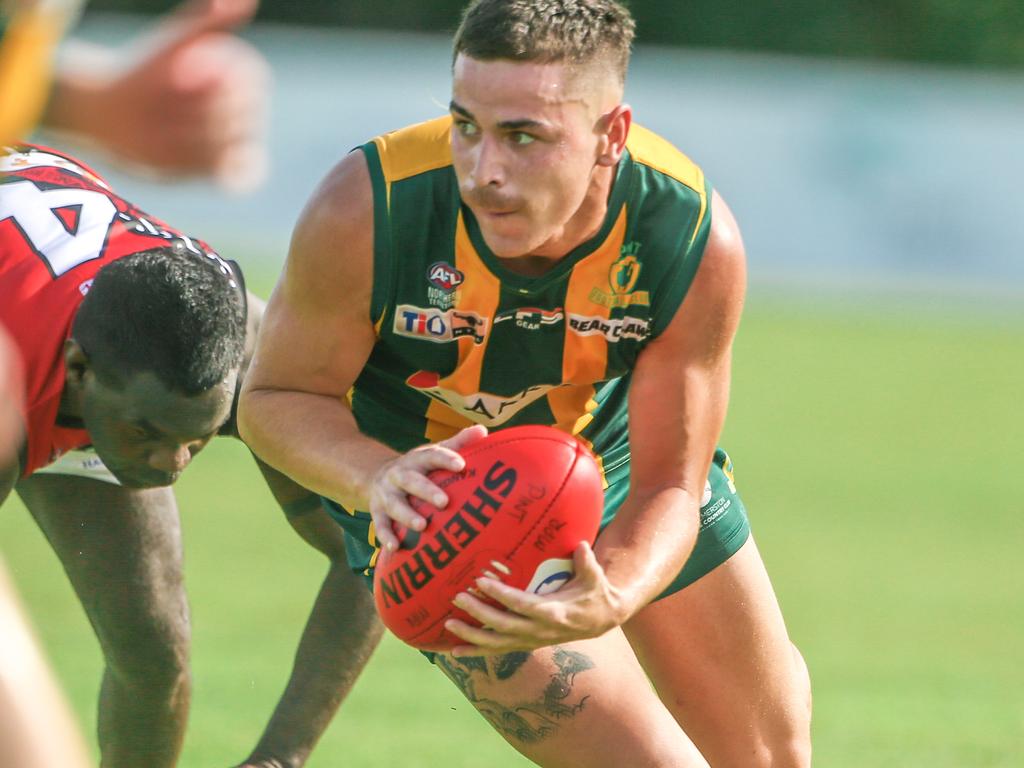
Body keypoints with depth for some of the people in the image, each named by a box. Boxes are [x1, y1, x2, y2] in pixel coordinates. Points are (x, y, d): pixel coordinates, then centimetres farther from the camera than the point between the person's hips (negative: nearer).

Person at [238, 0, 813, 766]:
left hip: (613, 463, 3)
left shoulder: (696, 237, -32)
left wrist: (608, 605, -48)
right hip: (444, 501, -3)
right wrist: (377, 478, -44)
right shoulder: (365, 211, -37)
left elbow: (667, 486, -25)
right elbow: (273, 399, -21)